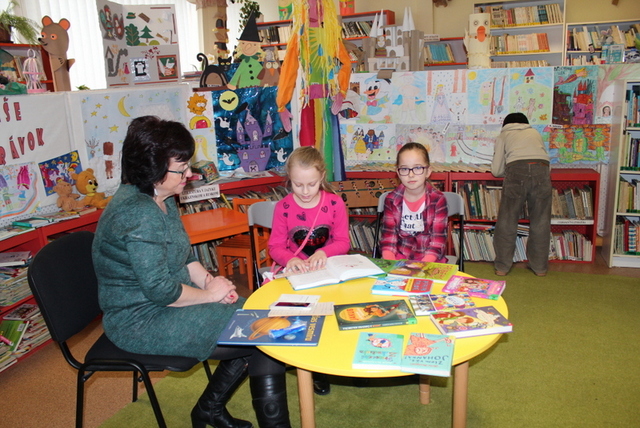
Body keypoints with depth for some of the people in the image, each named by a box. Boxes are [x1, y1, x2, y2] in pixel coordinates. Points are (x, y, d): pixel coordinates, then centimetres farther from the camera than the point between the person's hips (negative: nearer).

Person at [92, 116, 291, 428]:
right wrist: (209, 293, -13)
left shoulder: (162, 200, 6)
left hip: (164, 305, 10)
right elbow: (160, 290, -27)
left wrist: (209, 280, -4)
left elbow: (184, 256, 13)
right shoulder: (138, 213, -25)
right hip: (142, 323, -10)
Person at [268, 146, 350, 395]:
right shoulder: (283, 207, -2)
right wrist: (290, 259, -24)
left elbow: (343, 242, 0)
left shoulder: (335, 203, -1)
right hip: (296, 271, 0)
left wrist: (324, 252, -21)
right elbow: (275, 246, -2)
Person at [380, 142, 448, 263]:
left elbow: (438, 241, -7)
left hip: (429, 260, -1)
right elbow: (388, 238, 0)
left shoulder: (438, 199, -4)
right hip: (398, 258, 2)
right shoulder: (391, 200, 2)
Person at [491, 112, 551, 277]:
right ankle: (540, 267, 21)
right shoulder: (535, 133, 33)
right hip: (541, 171, 2)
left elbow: (496, 170, 19)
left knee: (507, 221, 7)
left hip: (516, 171, -2)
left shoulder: (504, 135, 26)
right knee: (540, 222, 11)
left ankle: (502, 266, 13)